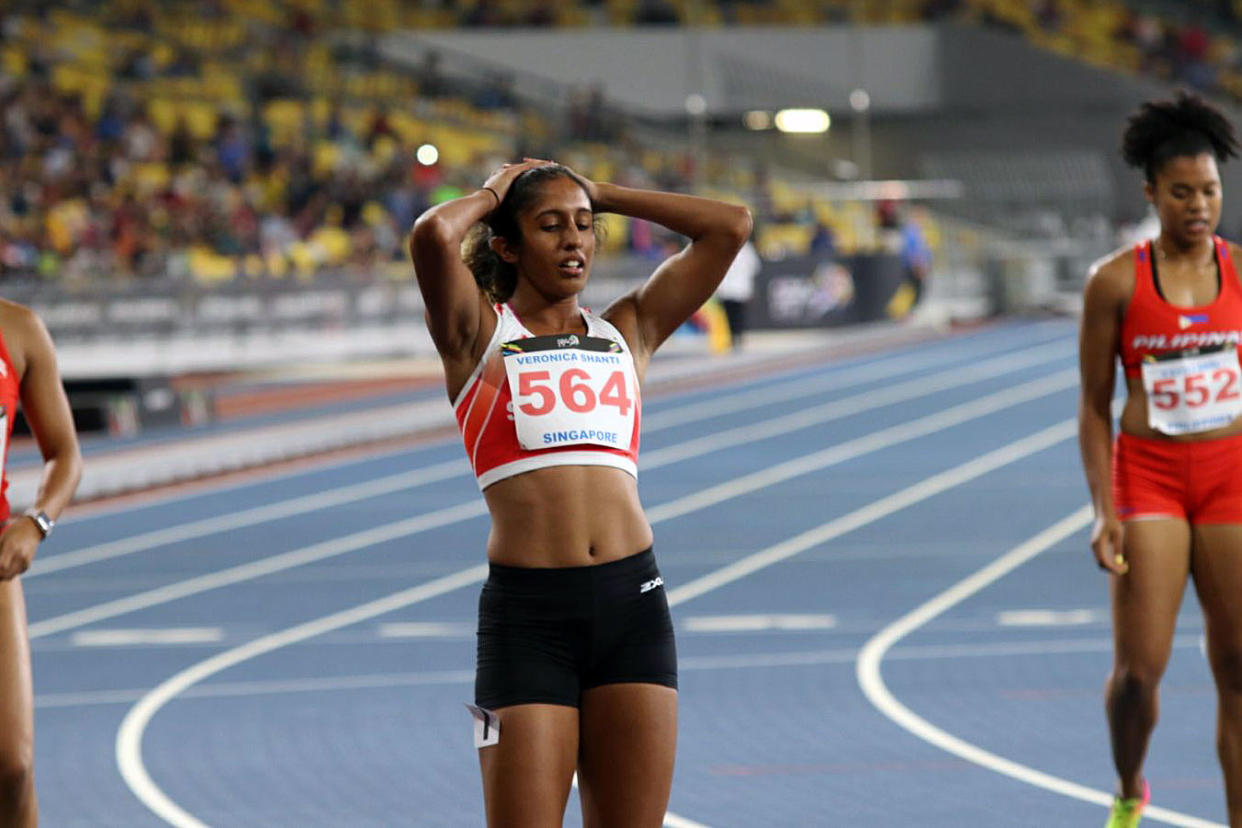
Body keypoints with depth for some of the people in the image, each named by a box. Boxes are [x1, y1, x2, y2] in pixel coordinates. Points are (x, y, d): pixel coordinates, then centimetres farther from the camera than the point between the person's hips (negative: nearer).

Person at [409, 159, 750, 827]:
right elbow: (432, 235, -12)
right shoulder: (477, 335, 7)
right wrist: (492, 193, 8)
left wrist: (602, 194, 18)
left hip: (631, 600, 4)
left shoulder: (626, 333, 17)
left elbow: (729, 226, 13)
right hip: (526, 612, -3)